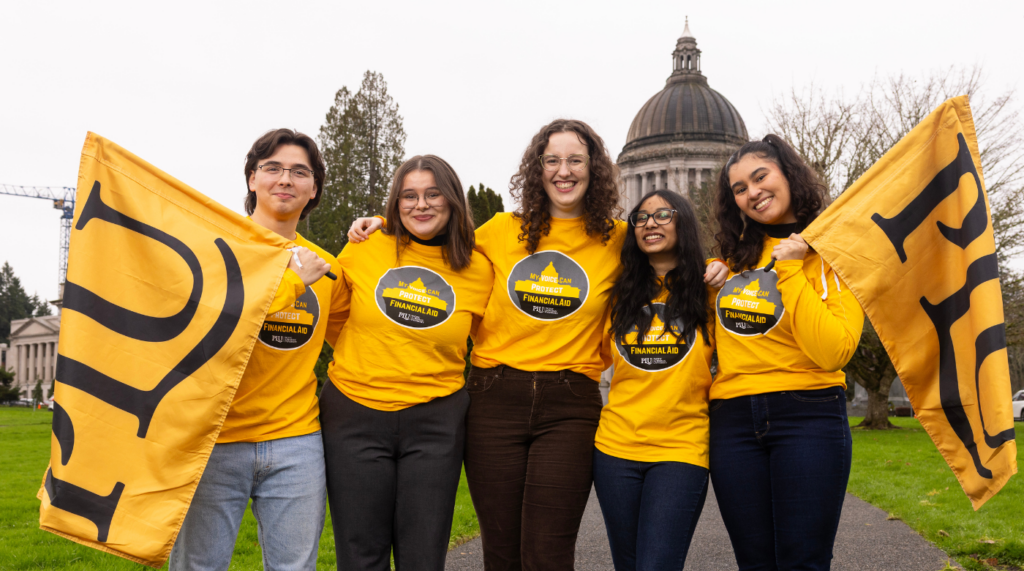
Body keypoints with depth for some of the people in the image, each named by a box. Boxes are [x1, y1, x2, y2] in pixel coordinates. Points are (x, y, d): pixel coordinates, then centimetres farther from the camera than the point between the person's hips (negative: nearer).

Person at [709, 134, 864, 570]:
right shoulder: (733, 258, 13)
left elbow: (833, 352, -15)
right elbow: (717, 336, 25)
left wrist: (791, 271, -13)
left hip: (808, 418, -4)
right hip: (733, 423, 4)